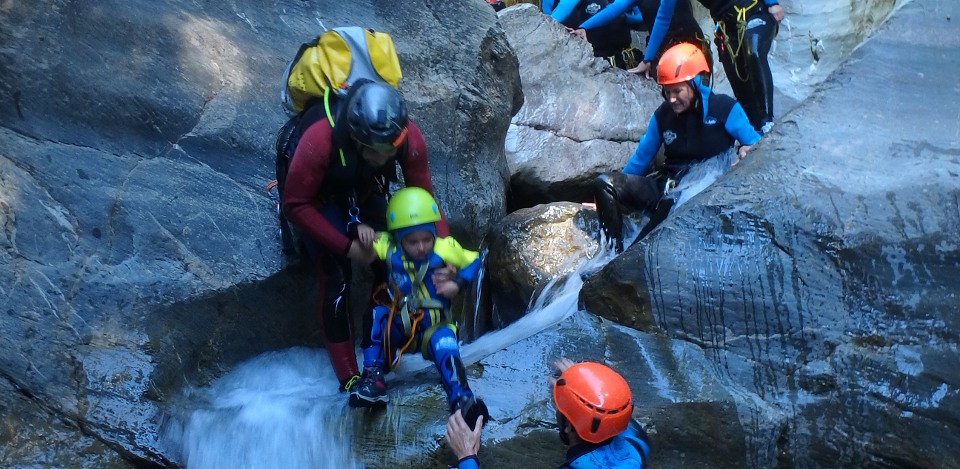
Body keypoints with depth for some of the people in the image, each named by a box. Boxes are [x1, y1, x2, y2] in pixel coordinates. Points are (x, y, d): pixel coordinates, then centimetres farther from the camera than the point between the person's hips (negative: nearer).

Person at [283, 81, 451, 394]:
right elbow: (296, 205, -30)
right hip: (321, 200, -3)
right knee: (336, 280, -16)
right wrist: (347, 245, -33)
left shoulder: (411, 140, -33)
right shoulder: (319, 141, -42)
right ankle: (349, 377, -7)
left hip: (366, 195, 3)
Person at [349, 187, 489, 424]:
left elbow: (473, 261, 2)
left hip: (432, 328, -1)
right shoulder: (387, 248, -12)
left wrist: (457, 284, -15)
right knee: (377, 314, -28)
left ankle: (461, 398, -38)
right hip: (396, 327, 2)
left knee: (444, 344, -33)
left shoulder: (445, 249, -12)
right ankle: (372, 377, -27)